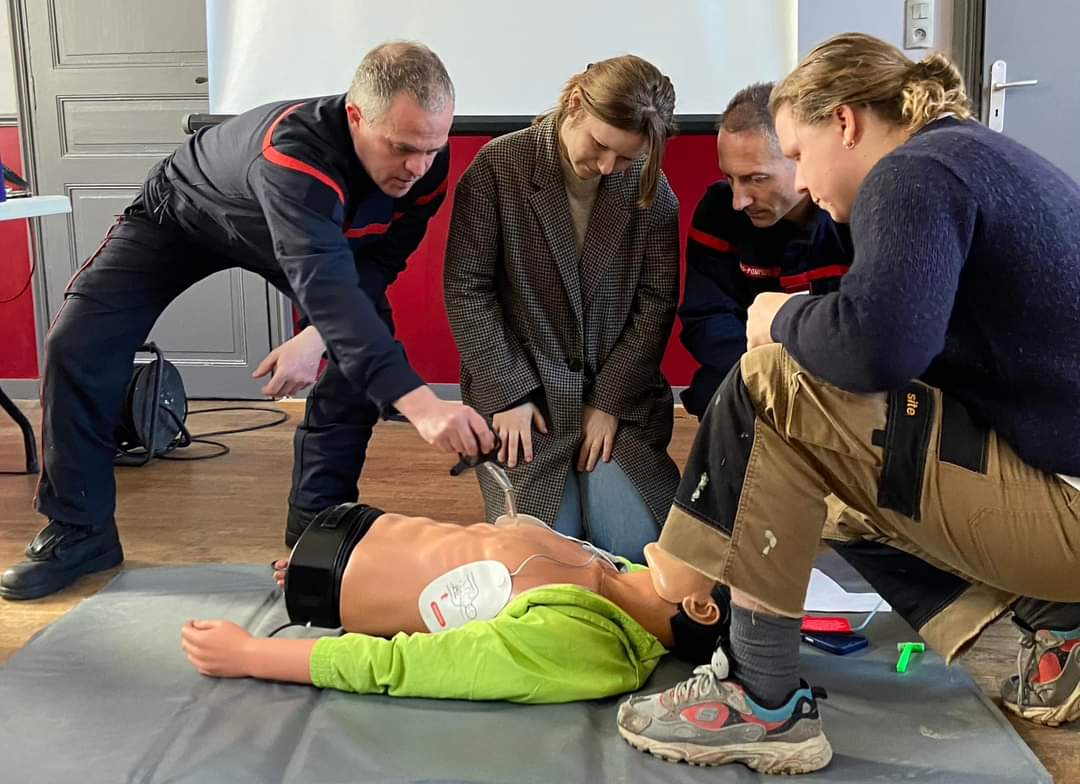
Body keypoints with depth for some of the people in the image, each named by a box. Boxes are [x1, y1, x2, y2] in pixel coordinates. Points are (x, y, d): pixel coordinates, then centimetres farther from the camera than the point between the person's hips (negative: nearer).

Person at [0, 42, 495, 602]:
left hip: (309, 233, 4)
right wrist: (417, 400, -70)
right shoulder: (296, 150, -48)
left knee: (368, 354, -12)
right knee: (77, 344, -14)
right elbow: (325, 285, -59)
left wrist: (318, 336, -36)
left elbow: (377, 263, -17)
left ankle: (318, 523, 3)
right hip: (182, 214, -4)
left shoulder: (426, 165, -28)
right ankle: (79, 531, 2)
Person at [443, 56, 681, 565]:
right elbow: (467, 289, -9)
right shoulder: (498, 167, -10)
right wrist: (506, 394, -12)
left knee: (632, 546, -7)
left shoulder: (650, 187, -3)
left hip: (617, 393, 2)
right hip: (519, 390, -2)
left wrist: (610, 402, -8)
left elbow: (656, 302, -2)